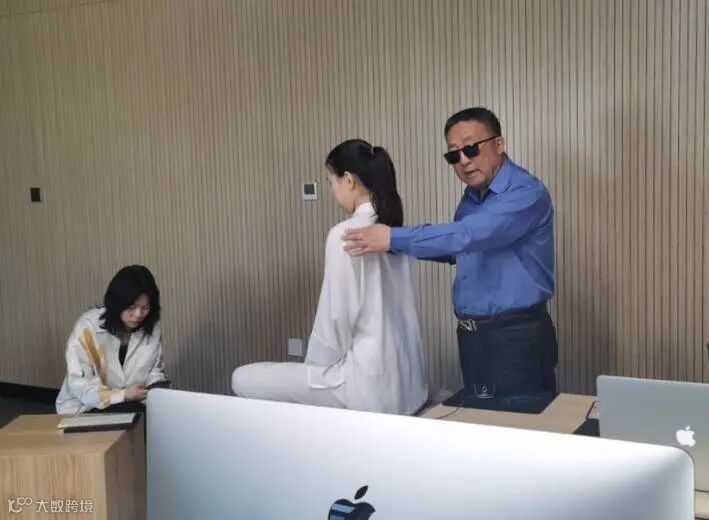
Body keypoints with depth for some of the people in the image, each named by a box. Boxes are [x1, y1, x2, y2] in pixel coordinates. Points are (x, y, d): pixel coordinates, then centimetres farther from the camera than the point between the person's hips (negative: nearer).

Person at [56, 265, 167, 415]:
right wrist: (123, 395, -26)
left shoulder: (152, 328, -4)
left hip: (131, 406, 5)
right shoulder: (88, 327, -18)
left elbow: (155, 370, 9)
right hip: (85, 409, -5)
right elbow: (79, 386, -19)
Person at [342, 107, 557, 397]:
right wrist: (396, 244, 9)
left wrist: (394, 239, -30)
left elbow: (469, 236, -32)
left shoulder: (526, 193, -18)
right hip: (471, 335, 8)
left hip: (517, 336, -8)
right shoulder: (471, 197, 9)